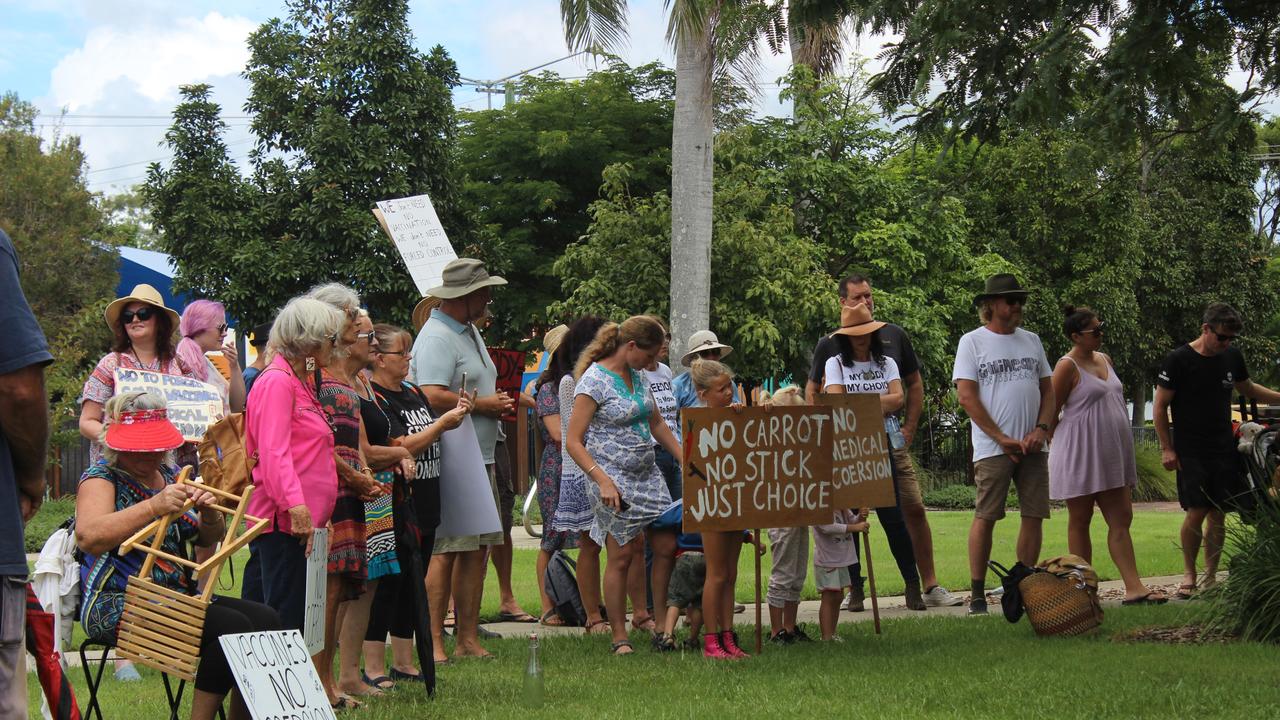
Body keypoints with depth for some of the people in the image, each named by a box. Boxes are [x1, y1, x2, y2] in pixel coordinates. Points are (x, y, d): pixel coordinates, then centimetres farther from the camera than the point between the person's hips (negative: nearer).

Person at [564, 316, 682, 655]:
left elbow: (656, 424, 23)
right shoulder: (594, 381, -13)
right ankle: (619, 637, 6)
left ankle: (660, 619, 12)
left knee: (667, 544, -1)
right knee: (622, 555, -4)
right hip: (614, 479, -7)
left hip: (647, 473, 7)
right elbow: (573, 442, -15)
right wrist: (603, 480, -25)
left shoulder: (637, 375, 11)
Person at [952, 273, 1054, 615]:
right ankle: (977, 594, -2)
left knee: (1034, 516, 2)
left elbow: (1047, 390, 16)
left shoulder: (1031, 341, 14)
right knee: (985, 517, -7)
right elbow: (967, 397, -7)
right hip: (992, 447, -5)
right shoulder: (972, 341, 0)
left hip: (1033, 447, 5)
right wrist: (1003, 439, -11)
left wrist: (1041, 429, -3)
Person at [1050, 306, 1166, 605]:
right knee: (1079, 521, 2)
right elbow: (1050, 414, -10)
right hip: (1080, 454, -8)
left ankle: (1134, 588, -3)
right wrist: (1064, 446, -4)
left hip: (1111, 454, 8)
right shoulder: (1068, 367, -11)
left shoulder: (1104, 360, 14)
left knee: (1121, 519, 1)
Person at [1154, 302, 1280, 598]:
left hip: (1224, 450, 4)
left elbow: (1248, 388, 25)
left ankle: (1210, 576, 11)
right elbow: (1160, 406, -5)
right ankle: (1189, 574, 4)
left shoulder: (1232, 356, 6)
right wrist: (1166, 448, -8)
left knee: (1218, 514, 3)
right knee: (1197, 512, -11)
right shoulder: (1179, 360, -9)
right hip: (1190, 451, -4)